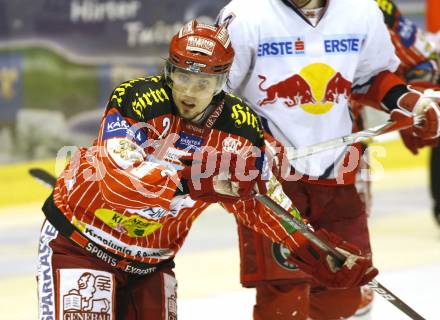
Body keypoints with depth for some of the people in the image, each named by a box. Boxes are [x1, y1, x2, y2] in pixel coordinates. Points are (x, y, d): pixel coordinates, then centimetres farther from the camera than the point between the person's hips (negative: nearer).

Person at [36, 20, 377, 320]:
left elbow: (261, 198, 4)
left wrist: (316, 251, -3)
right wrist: (192, 182, -46)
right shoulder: (136, 101, -24)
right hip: (79, 241, -5)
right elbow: (121, 180, -37)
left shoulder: (240, 128, -8)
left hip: (151, 260, 5)